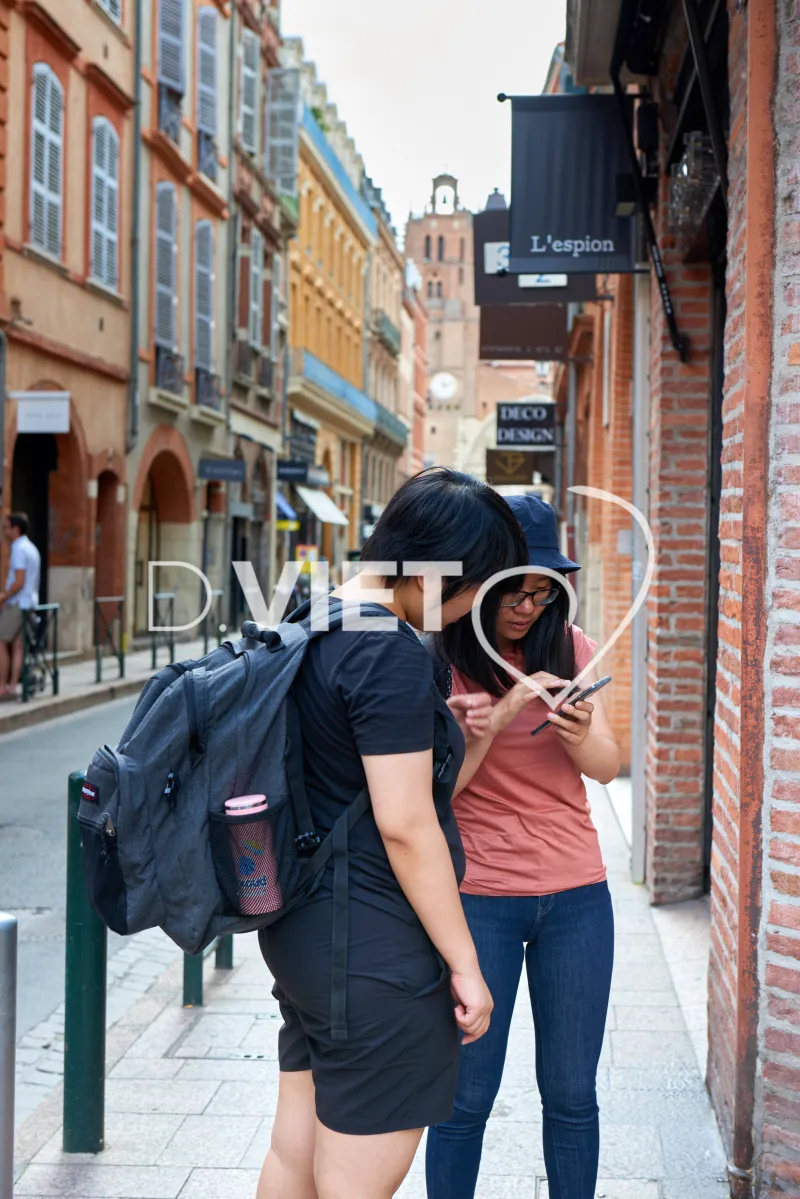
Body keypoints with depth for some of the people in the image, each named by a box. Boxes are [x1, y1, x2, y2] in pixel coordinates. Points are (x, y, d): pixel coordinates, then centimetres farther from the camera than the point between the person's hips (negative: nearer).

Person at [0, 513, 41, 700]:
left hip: (17, 604, -9)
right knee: (17, 646, 7)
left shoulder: (19, 549, -14)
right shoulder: (31, 548, 16)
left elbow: (19, 582, -20)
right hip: (28, 603, 9)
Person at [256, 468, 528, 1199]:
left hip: (299, 928, 10)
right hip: (372, 951, -10)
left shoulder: (314, 624, 9)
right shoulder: (393, 653, -20)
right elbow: (404, 824, -21)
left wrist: (434, 725, 14)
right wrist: (465, 965, -14)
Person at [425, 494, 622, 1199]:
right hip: (477, 895, -3)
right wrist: (500, 714, -25)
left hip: (577, 895, 3)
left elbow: (608, 766, 0)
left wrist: (578, 735, -22)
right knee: (468, 1094, 4)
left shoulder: (571, 647, 4)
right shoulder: (440, 662, -8)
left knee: (572, 1093, 10)